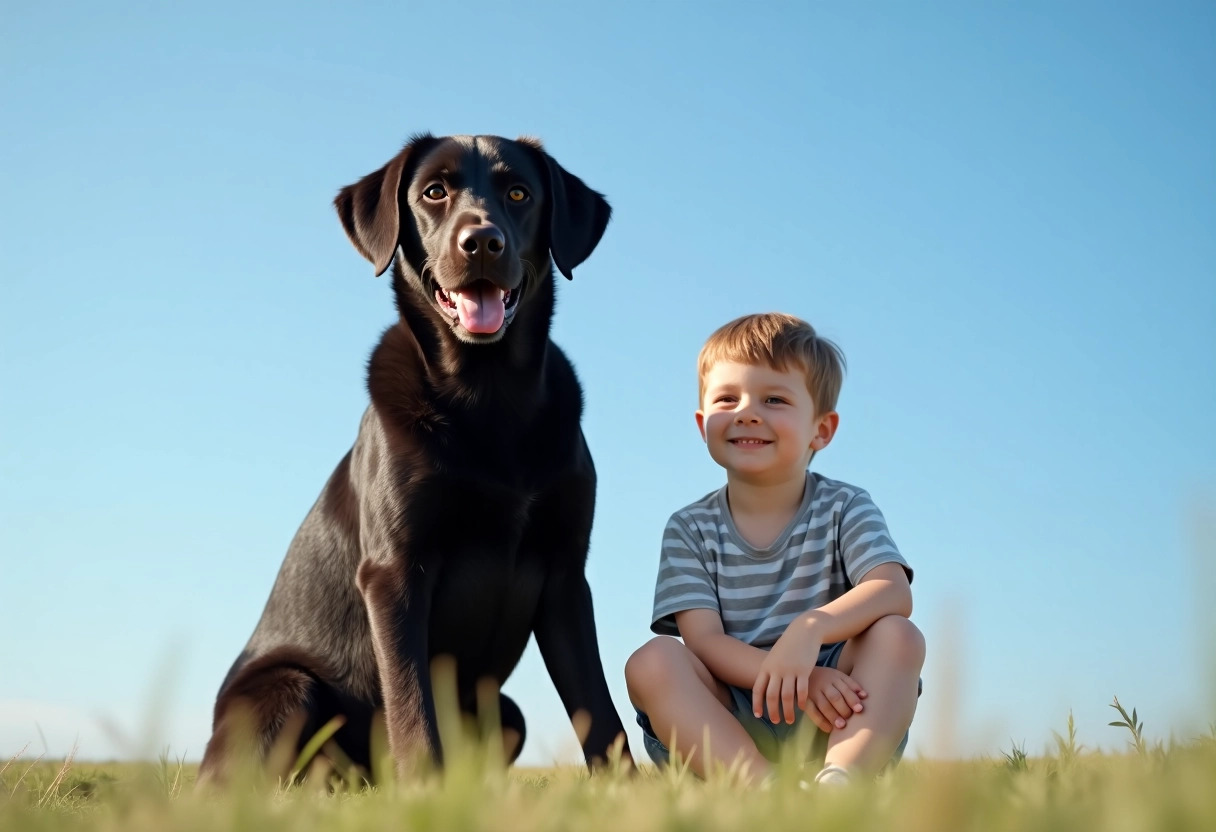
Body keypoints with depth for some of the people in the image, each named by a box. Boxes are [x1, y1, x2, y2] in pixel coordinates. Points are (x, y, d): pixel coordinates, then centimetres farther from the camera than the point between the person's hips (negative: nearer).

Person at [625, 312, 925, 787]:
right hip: (724, 730, 0)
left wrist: (809, 629, -36)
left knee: (897, 636, -24)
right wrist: (796, 680, -27)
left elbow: (894, 591, -16)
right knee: (652, 661, -25)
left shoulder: (844, 508, 3)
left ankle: (840, 781, -43)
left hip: (830, 721, 0)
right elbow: (704, 639, -9)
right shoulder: (690, 530, 4)